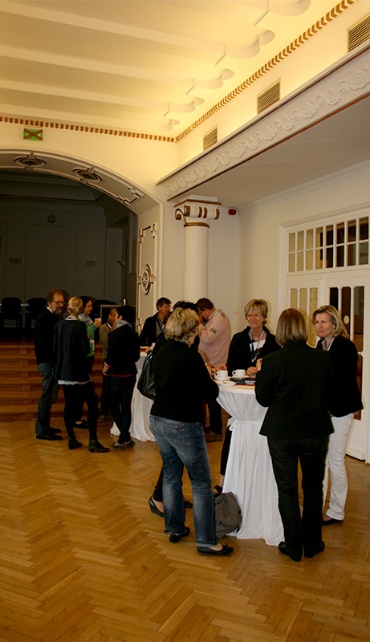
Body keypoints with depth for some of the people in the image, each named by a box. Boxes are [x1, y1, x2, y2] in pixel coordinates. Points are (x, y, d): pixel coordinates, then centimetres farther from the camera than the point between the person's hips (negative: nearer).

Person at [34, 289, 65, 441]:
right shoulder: (45, 319, -16)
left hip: (52, 362, 10)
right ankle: (42, 431, 2)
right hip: (48, 363, -10)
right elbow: (44, 343, -22)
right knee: (48, 396, -5)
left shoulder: (53, 317, 13)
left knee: (49, 395, 17)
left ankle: (44, 426, 27)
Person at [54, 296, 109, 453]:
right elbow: (86, 350, -15)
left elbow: (55, 347, 7)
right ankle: (92, 441, 1)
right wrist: (87, 339, 3)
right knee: (92, 403, 2)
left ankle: (71, 439, 17)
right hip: (79, 372, -6)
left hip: (64, 371, 6)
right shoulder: (80, 325, -14)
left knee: (69, 405, 12)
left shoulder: (59, 325, 3)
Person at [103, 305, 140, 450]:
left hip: (116, 374, -5)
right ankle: (123, 439, 12)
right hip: (130, 373, 5)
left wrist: (105, 369, -1)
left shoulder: (114, 334, -14)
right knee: (126, 407, 10)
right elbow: (136, 355, 6)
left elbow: (111, 356, -17)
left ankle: (126, 438, 0)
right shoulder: (134, 334, 1)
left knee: (115, 406, 8)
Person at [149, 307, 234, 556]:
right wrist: (208, 376, 6)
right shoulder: (191, 357, -19)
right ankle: (206, 541, 10)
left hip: (158, 420, 8)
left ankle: (175, 528, 30)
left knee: (171, 476, 19)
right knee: (201, 483, 3)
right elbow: (211, 392, -14)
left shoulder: (160, 354, 4)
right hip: (184, 425, -8)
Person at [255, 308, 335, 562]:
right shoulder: (322, 357, -8)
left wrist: (260, 373, 7)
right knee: (313, 486, 19)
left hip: (282, 432, -2)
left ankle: (293, 545, 22)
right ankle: (312, 543, 30)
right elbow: (330, 394, 3)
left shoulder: (272, 360, -15)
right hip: (315, 431, 2)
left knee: (287, 489, 12)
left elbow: (263, 399, -6)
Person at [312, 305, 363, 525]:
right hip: (322, 408, 7)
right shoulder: (321, 345, 8)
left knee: (335, 460, 2)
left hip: (339, 409, -7)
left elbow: (346, 382, -18)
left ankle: (337, 511, 18)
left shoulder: (346, 346, -14)